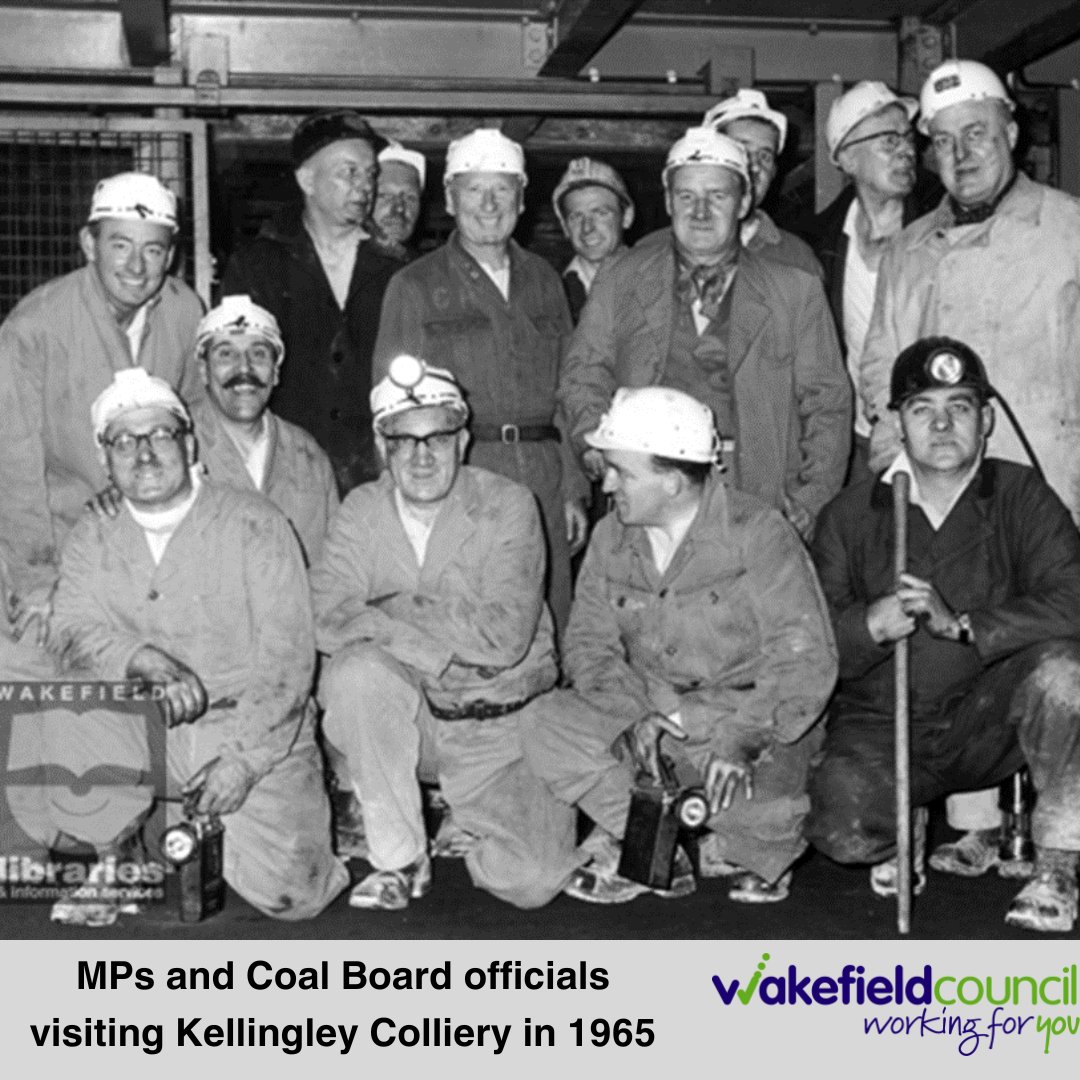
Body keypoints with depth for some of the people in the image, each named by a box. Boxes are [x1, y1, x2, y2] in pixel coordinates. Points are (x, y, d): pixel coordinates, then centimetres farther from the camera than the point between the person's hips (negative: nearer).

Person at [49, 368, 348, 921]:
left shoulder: (253, 523, -5)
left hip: (259, 734, -3)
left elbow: (286, 657, -10)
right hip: (147, 737, 4)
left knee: (287, 894, -16)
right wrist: (145, 661, -28)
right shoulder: (91, 539, 7)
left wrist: (242, 757, -18)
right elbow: (75, 633, -8)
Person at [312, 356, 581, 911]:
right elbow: (329, 621, -16)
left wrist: (392, 610, -17)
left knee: (534, 881, -17)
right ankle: (400, 857, -13)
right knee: (356, 671, -31)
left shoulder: (507, 506, -9)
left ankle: (461, 824, 20)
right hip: (411, 713, 2)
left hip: (501, 722, -2)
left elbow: (504, 638, -21)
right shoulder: (362, 510, -1)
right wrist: (443, 650, -25)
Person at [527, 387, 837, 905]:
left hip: (748, 718, -4)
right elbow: (588, 641, 3)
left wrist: (741, 739, -30)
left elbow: (806, 659, -18)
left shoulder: (757, 533, -14)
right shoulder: (611, 538, 3)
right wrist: (632, 713, -17)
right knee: (548, 730, -18)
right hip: (649, 715, 5)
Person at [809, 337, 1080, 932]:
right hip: (878, 723, 1)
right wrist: (871, 625, -25)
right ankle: (902, 834, 13)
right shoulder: (850, 515, 2)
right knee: (841, 828, -27)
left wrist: (960, 623, -28)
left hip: (986, 724, 0)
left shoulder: (1021, 496, -2)